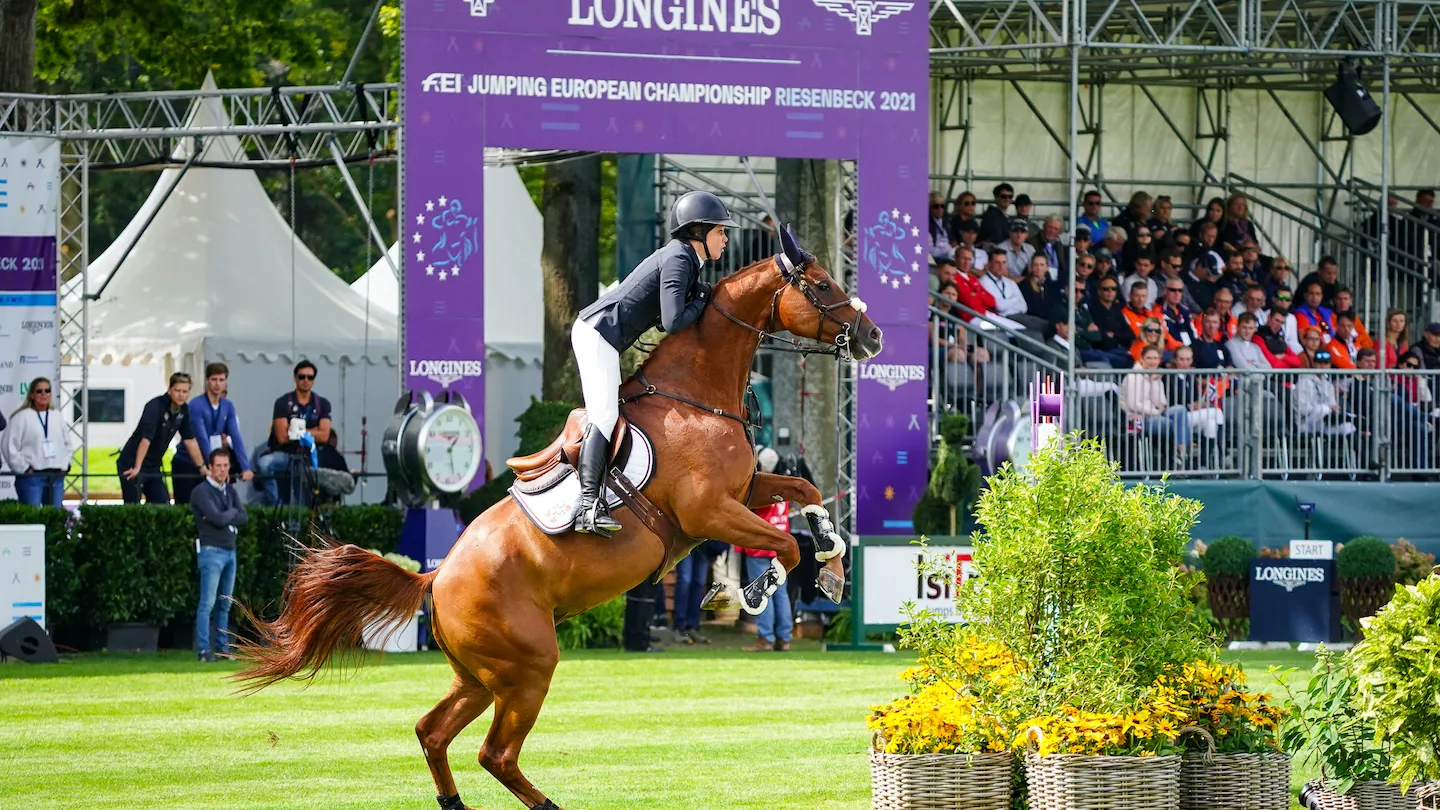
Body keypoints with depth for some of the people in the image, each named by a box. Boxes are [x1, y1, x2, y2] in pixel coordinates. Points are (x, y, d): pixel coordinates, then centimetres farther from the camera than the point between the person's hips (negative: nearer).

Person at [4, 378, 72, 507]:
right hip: (31, 476, -5)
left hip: (57, 476, 5)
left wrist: (64, 465, 10)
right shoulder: (21, 417, -2)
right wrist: (24, 468, -9)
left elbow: (67, 444, 23)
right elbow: (10, 447, -6)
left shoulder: (57, 417, 14)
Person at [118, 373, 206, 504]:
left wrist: (202, 467, 12)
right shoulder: (155, 407, -21)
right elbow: (145, 439, -30)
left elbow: (190, 440, 11)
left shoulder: (183, 410, 1)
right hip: (132, 464, -7)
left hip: (153, 467, 7)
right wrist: (137, 468, -36)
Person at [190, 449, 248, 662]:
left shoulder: (229, 489, 14)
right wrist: (232, 512, 1)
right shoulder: (202, 491, -8)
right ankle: (204, 650, -10)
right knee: (208, 603, -9)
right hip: (211, 551, -7)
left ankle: (223, 646, 13)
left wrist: (223, 517, -9)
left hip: (230, 551, 7)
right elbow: (218, 518, -18)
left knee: (225, 604, 9)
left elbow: (243, 517, 5)